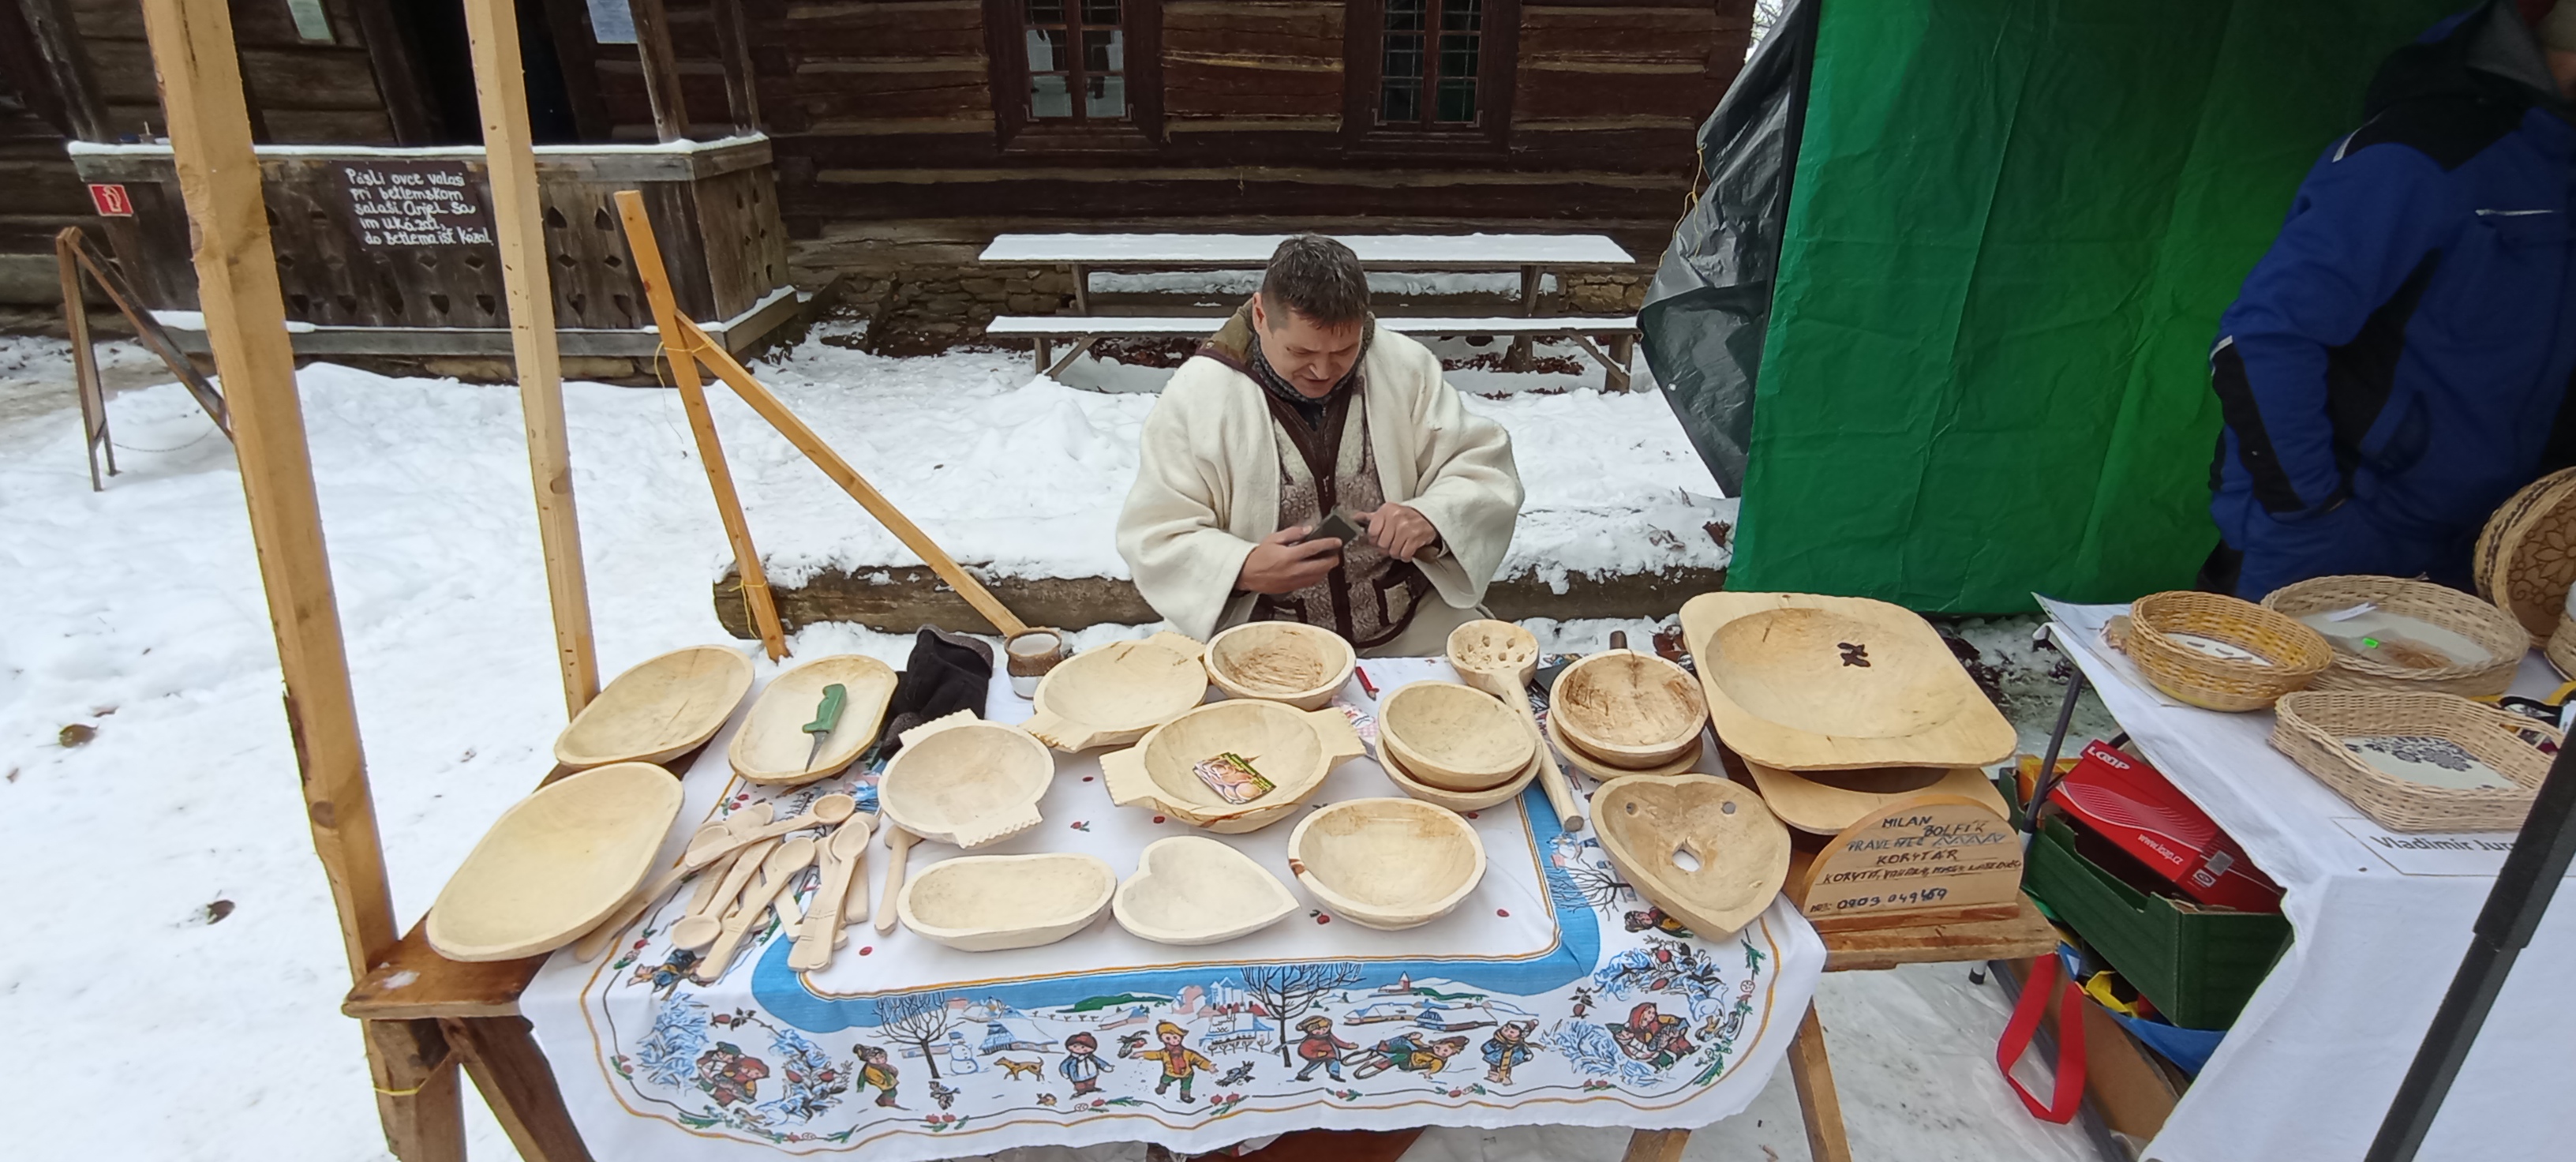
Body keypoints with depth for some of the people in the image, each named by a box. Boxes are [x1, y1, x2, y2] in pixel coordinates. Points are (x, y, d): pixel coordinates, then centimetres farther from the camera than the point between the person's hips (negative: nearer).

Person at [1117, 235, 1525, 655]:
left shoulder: (1407, 368, -3)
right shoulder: (1196, 395, -9)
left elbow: (1487, 469, 1)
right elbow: (1154, 537, -7)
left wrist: (1431, 518, -22)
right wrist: (1244, 569, -27)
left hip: (1411, 626, 3)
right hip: (1265, 639, -3)